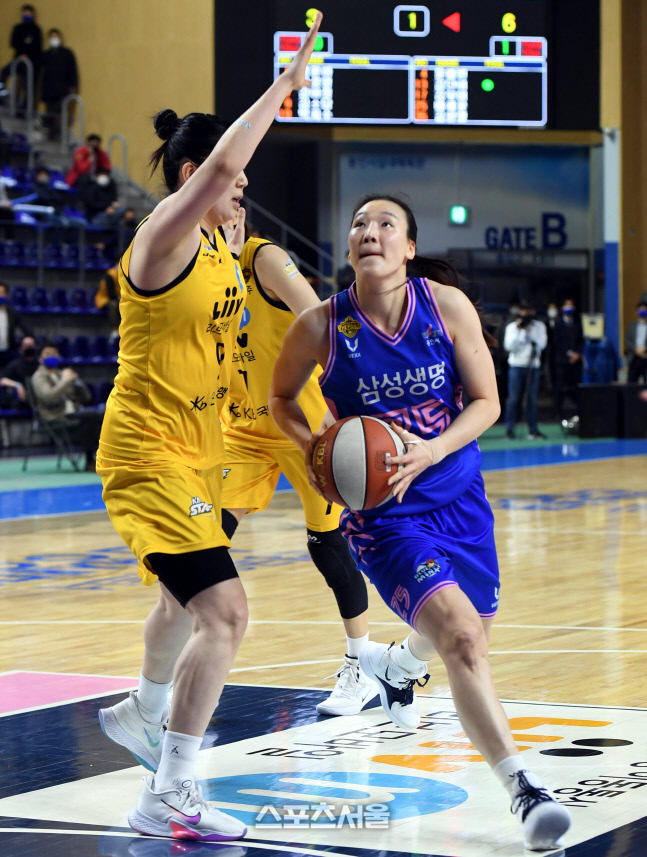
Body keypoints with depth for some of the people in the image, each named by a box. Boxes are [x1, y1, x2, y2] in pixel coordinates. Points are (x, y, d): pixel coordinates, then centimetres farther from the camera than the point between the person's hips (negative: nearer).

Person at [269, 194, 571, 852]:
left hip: (458, 495, 4)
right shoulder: (321, 325, -12)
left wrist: (431, 451, -21)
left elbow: (486, 401, -4)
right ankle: (523, 790, -23)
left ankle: (394, 664, 60)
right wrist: (312, 449, -13)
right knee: (461, 639, -24)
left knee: (466, 634, 22)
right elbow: (280, 397, 6)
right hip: (381, 512, -4)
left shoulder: (448, 305, -10)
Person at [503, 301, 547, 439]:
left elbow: (542, 344, -3)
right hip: (516, 365, -1)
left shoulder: (539, 326, 10)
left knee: (532, 398, 0)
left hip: (533, 366, 1)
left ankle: (533, 429, 5)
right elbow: (509, 346, -5)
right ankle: (509, 429, -1)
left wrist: (530, 332, -11)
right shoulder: (512, 327, 6)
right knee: (514, 398, -4)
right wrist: (518, 331, -12)